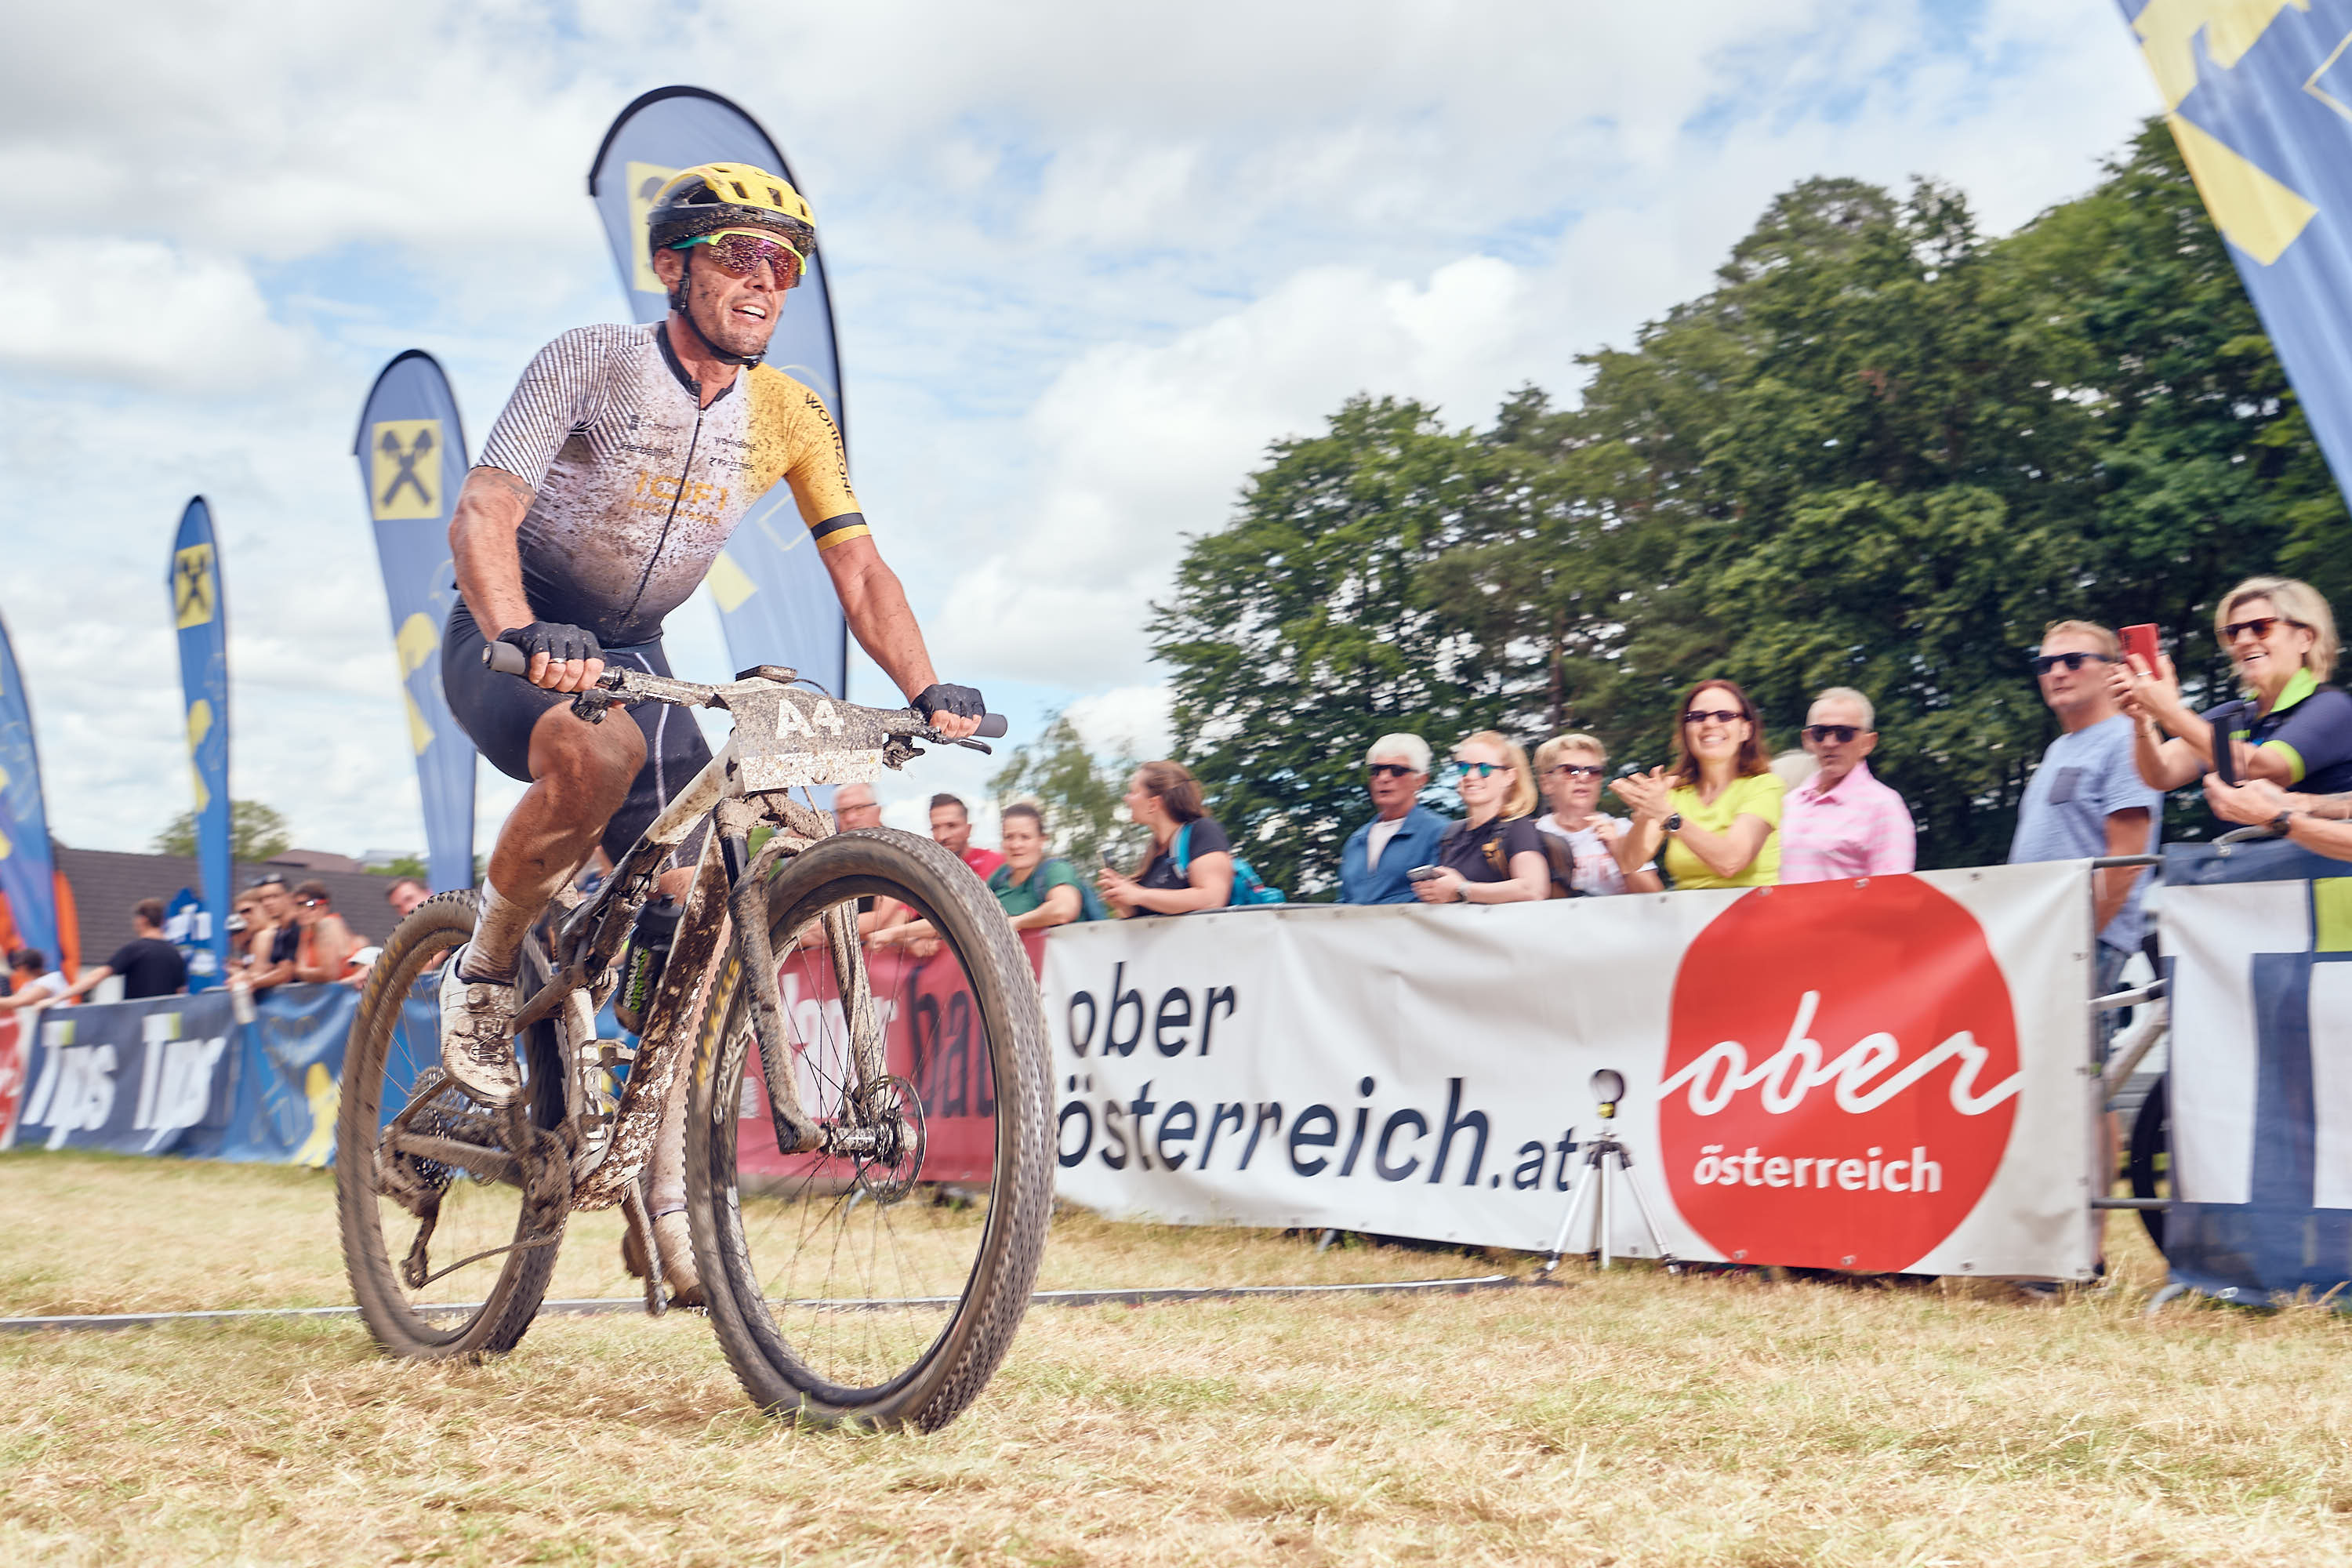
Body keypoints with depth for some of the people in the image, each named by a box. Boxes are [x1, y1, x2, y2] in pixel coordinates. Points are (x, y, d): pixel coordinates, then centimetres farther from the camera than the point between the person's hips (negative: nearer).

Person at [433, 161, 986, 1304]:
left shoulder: (788, 416, -4)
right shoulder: (591, 361, -17)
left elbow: (859, 570, -6)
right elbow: (481, 512, -27)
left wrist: (925, 688, -24)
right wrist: (523, 637, -46)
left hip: (632, 651, 5)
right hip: (516, 638, -5)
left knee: (683, 907, -8)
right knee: (598, 750, -39)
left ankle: (670, 1202, 2)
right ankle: (486, 971, -13)